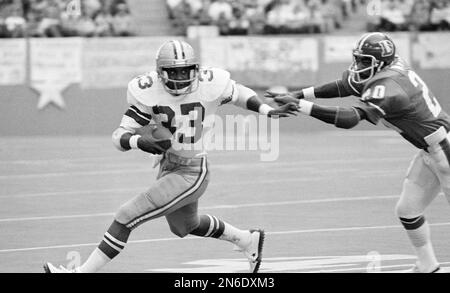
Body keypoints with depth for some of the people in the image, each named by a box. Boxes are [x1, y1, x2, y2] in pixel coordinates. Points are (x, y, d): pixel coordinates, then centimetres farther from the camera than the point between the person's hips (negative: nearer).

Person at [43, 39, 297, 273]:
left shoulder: (209, 85, -18)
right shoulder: (150, 93, -13)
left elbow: (240, 94, 5)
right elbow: (120, 137, -13)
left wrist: (269, 111, -7)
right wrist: (139, 142, -35)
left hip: (192, 174, -6)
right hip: (169, 167, 6)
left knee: (126, 217, -13)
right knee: (185, 226, 31)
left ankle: (85, 271, -5)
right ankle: (248, 241, 53)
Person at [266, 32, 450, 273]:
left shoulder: (386, 89, -28)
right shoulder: (392, 69, 0)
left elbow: (349, 119, -37)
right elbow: (344, 87, 6)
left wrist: (301, 106, -38)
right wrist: (298, 94, 0)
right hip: (430, 153, 10)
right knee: (407, 211, 14)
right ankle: (426, 266, 27)